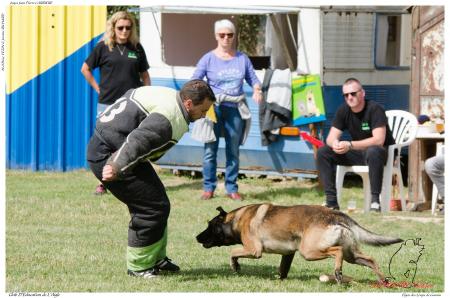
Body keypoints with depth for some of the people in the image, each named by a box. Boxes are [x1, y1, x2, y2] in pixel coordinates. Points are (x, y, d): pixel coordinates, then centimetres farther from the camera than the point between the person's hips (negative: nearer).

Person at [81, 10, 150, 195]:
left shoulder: (136, 48, 7)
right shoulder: (103, 47, 0)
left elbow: (144, 74, 15)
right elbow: (85, 69, 8)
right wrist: (98, 89, 2)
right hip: (108, 103, -1)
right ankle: (103, 183, 9)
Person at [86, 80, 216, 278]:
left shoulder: (167, 96, 10)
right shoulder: (169, 119, -24)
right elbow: (137, 141, -36)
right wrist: (118, 167, -47)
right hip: (107, 156, -11)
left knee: (157, 201, 18)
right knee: (154, 207, -10)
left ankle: (156, 259, 29)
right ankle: (138, 266, 1)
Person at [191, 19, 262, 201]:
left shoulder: (242, 59, 10)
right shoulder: (208, 59, 2)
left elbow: (253, 79, 14)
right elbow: (194, 82, -1)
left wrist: (257, 90, -8)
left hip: (235, 109, 2)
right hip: (213, 108, -2)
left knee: (233, 150, 6)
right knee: (210, 150, -3)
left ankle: (231, 188, 13)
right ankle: (209, 188, 6)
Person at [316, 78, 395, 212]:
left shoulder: (374, 109, -19)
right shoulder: (343, 111, -1)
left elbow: (378, 140, -29)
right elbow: (331, 137, -2)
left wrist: (350, 145, -36)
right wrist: (335, 143, -29)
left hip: (381, 152, -6)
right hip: (358, 153, 6)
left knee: (373, 151, -42)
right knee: (323, 152, -12)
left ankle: (375, 200, -35)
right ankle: (331, 201, -14)